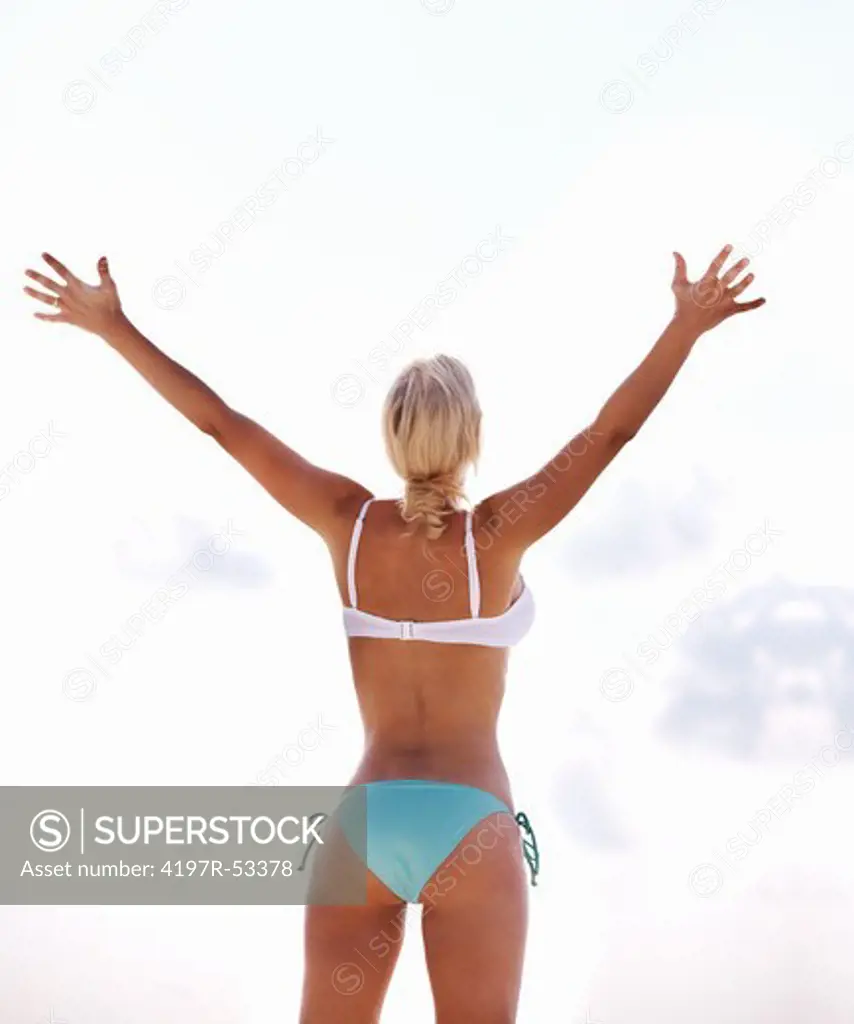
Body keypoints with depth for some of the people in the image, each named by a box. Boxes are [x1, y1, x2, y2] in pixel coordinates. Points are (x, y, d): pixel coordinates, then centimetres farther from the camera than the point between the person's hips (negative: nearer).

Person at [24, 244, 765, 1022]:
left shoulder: (350, 524, 2)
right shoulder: (494, 535, -6)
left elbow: (222, 423, 5)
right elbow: (611, 430, -10)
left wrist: (113, 327, 9)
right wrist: (689, 324, -10)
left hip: (361, 820, 3)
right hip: (469, 826, -3)